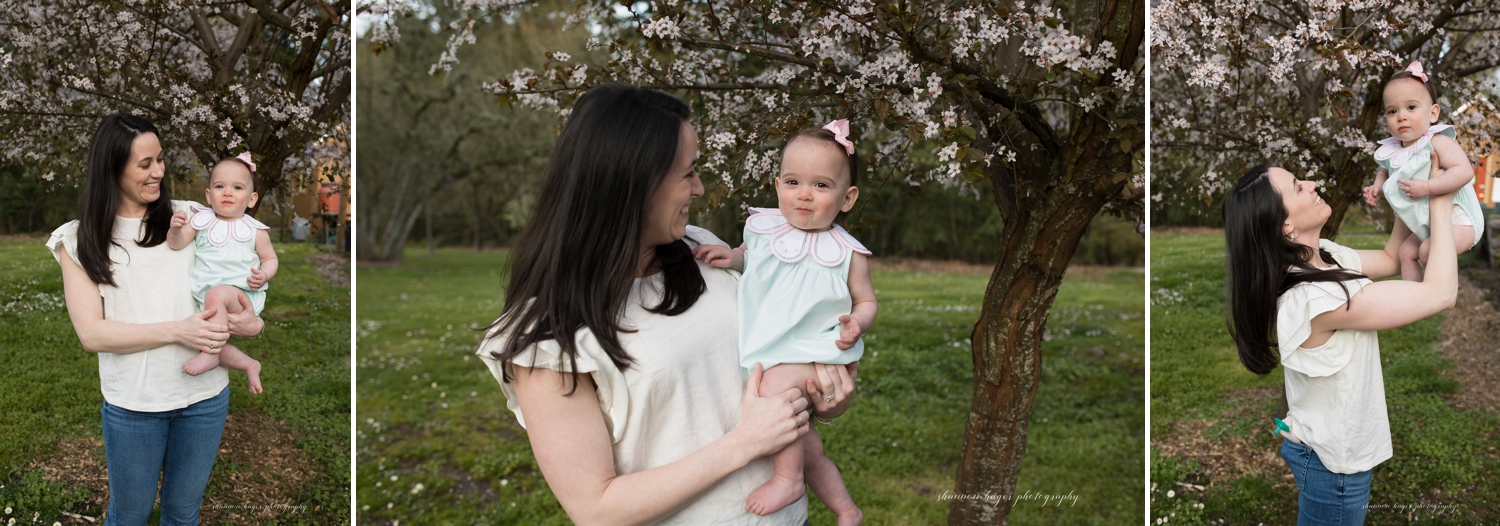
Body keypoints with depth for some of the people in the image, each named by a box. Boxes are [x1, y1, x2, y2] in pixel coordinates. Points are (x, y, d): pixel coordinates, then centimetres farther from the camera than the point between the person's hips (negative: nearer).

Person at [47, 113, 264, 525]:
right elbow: (91, 333, -10)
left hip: (205, 395, 2)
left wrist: (251, 321, -12)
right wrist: (178, 331, -21)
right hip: (132, 403, -2)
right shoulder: (80, 240, -2)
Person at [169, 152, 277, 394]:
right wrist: (175, 230, -20)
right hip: (206, 297, 5)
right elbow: (177, 244, 3)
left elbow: (270, 258, 9)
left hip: (242, 294, -4)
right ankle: (249, 364, 2)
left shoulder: (255, 230, 1)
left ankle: (210, 355, -28)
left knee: (216, 295, -36)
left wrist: (264, 275, -13)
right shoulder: (201, 220, 7)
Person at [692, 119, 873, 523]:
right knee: (807, 451, 13)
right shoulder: (762, 228, -2)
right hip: (766, 350, 5)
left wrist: (857, 323, -18)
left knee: (777, 385, -36)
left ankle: (787, 478, -17)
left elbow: (866, 300, 4)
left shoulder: (847, 253, -9)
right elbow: (749, 257, 18)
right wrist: (733, 257, -5)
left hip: (813, 352, -4)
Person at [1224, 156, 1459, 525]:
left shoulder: (1323, 256, -5)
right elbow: (1441, 294, -28)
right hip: (1334, 465, -8)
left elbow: (1390, 259, 14)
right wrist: (1440, 202, -20)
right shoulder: (1313, 298, -34)